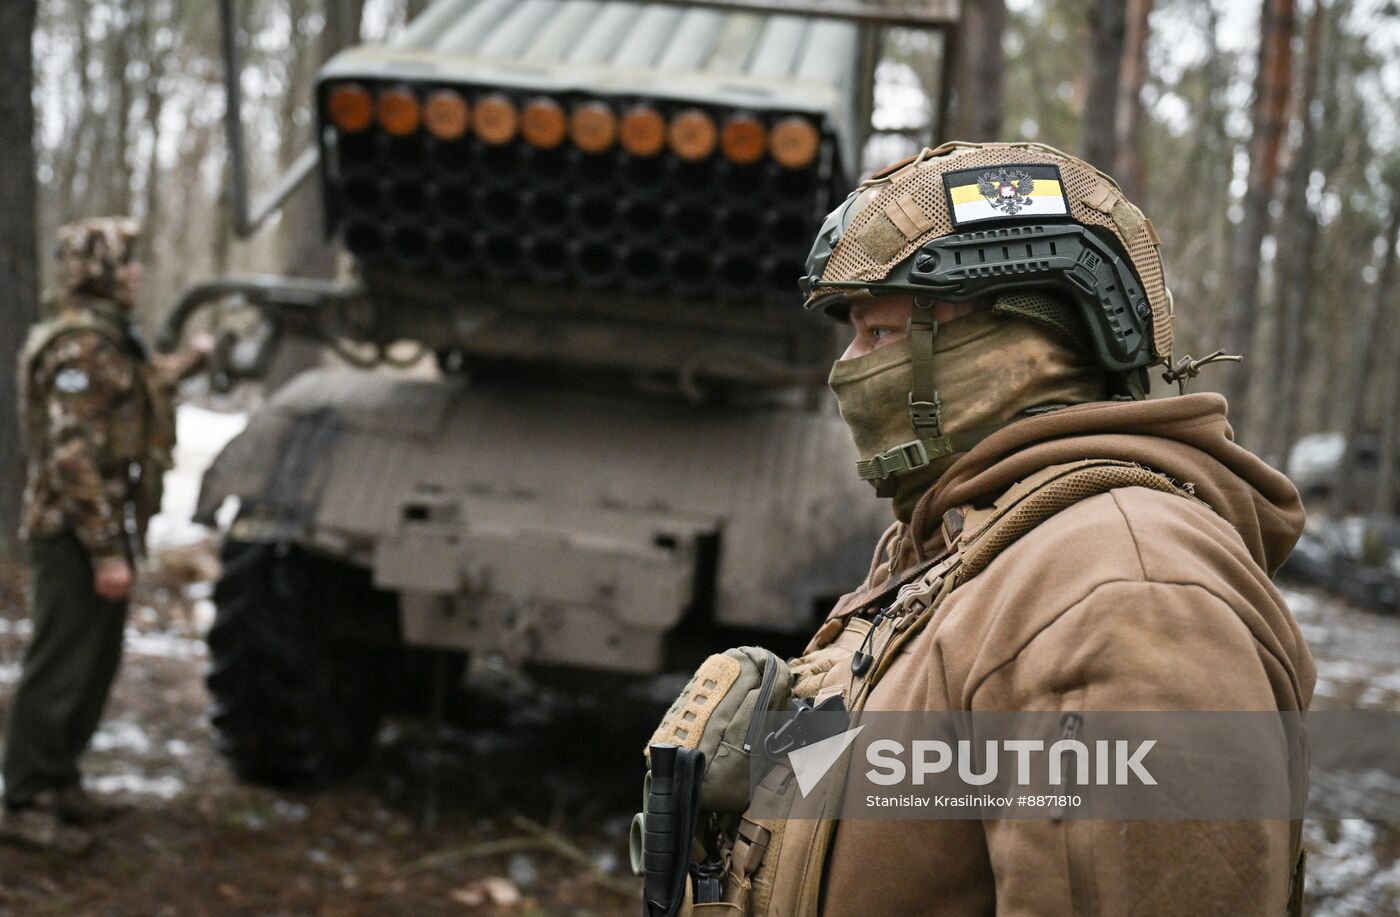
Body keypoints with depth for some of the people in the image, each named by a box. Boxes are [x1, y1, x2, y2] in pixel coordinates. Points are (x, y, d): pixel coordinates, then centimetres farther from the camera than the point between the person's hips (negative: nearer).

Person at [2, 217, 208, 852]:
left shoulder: (106, 337, 15)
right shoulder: (80, 343, -17)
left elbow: (132, 392, 38)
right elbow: (73, 455, -23)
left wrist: (187, 363, 48)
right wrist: (106, 552, -24)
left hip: (101, 532, 10)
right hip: (77, 536, -10)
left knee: (95, 664, 17)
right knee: (60, 670, -5)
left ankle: (57, 781, 28)